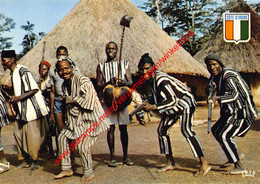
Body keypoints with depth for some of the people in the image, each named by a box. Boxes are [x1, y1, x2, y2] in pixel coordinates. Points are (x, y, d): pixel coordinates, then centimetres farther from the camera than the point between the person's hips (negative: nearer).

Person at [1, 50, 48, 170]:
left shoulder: (23, 71, -16)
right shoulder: (13, 73, 13)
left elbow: (35, 89, -19)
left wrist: (19, 97, -23)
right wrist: (14, 98, 11)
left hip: (32, 107, -10)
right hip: (22, 109, 10)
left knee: (32, 135, -4)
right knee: (17, 132, 10)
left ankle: (34, 161, 11)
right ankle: (26, 159, 22)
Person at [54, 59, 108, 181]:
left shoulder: (83, 81, -16)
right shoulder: (64, 85, 9)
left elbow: (87, 100, -23)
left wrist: (72, 100, -11)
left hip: (89, 117, -8)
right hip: (74, 118, 9)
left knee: (82, 144, -12)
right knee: (62, 138, 5)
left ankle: (88, 172, 9)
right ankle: (66, 169, 18)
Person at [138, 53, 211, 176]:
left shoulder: (160, 80, -28)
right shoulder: (150, 79, -1)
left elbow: (173, 101, -30)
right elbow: (156, 95, 15)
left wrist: (154, 107, -30)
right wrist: (148, 103, -3)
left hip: (185, 102, -10)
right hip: (174, 107, 10)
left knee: (186, 130, -26)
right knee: (162, 130, 8)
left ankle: (204, 164, -24)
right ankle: (170, 163, 18)